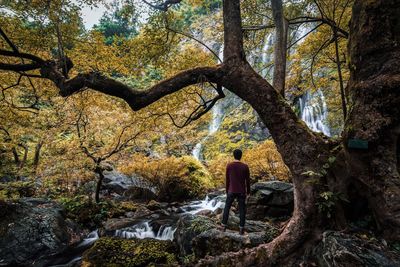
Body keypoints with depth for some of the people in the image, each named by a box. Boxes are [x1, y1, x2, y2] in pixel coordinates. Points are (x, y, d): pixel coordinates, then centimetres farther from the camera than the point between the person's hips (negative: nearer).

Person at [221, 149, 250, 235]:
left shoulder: (229, 166, -6)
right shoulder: (245, 166, -7)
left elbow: (227, 180, 0)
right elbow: (247, 180, -2)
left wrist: (227, 191, 11)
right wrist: (248, 192, 10)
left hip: (231, 191, 0)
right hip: (241, 192, 0)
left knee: (227, 208, 14)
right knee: (242, 210, 9)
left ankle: (224, 226, 15)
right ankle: (241, 229, 11)